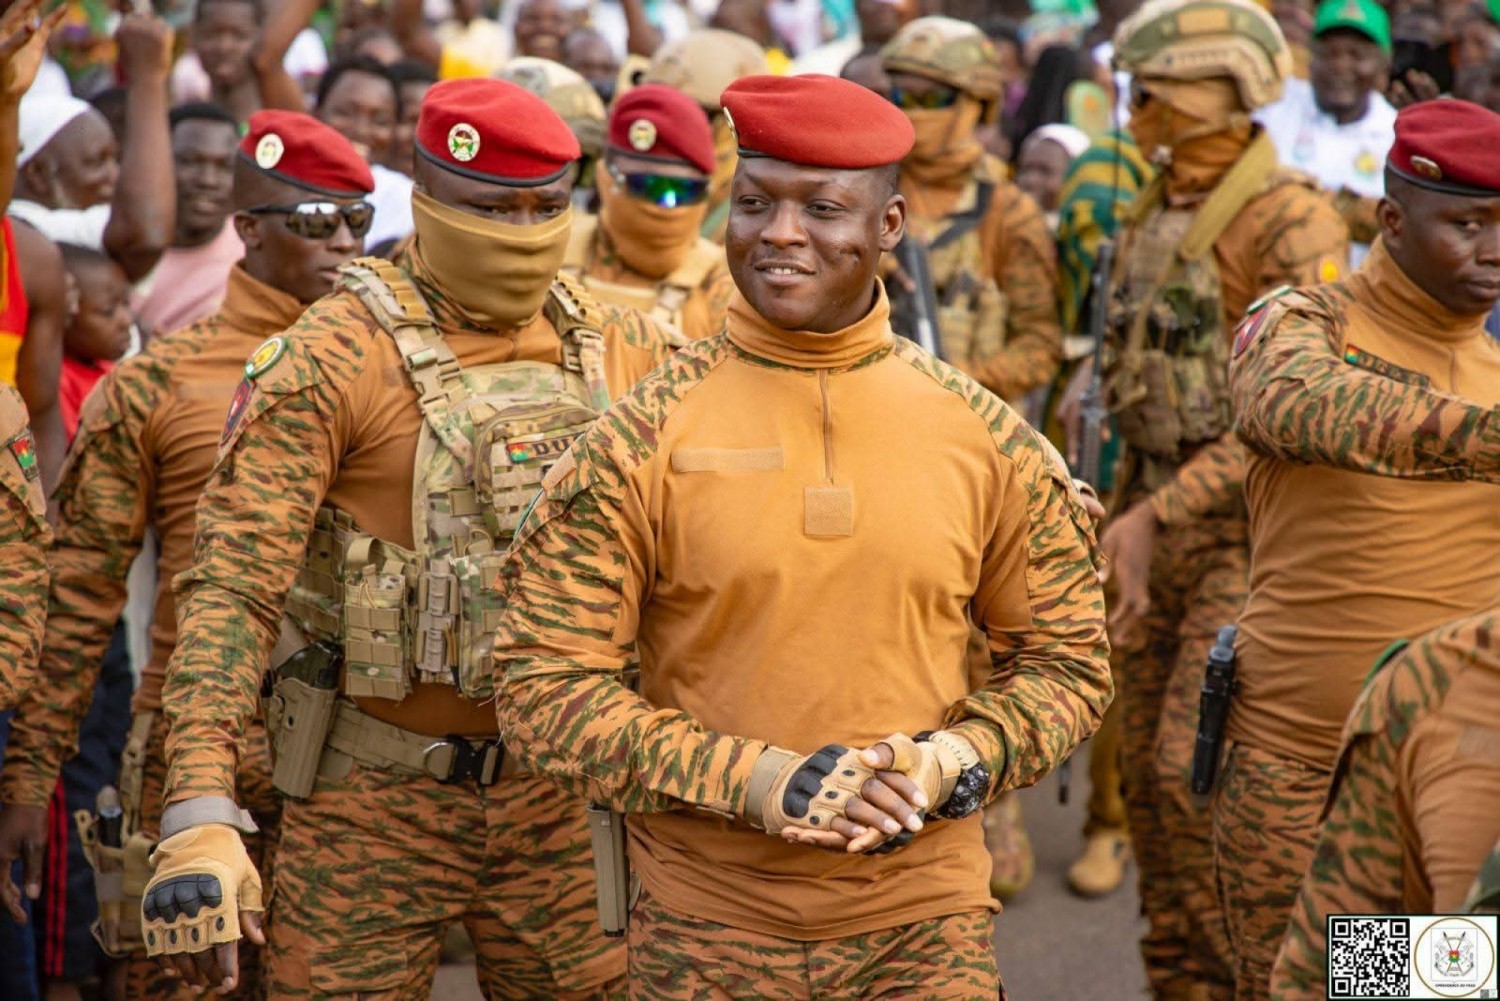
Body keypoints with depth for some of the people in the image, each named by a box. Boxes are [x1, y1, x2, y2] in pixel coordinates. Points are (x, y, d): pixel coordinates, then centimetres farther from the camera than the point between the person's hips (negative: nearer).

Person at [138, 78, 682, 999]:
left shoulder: (619, 351, 4)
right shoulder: (335, 359, -11)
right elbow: (233, 585, -17)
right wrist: (200, 814, -26)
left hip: (556, 795, 4)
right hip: (376, 797, -4)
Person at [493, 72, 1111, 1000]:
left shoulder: (987, 438, 0)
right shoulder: (639, 441, -6)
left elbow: (1066, 664, 7)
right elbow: (545, 687, -8)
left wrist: (953, 761, -12)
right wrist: (760, 779, -17)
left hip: (927, 922, 1)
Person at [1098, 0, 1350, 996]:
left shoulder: (1294, 223, -15)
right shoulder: (1154, 217, 12)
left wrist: (1157, 511, -22)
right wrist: (1124, 520, 16)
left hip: (1252, 529, -8)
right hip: (1161, 519, 8)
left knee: (1195, 764, -13)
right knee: (1151, 764, 10)